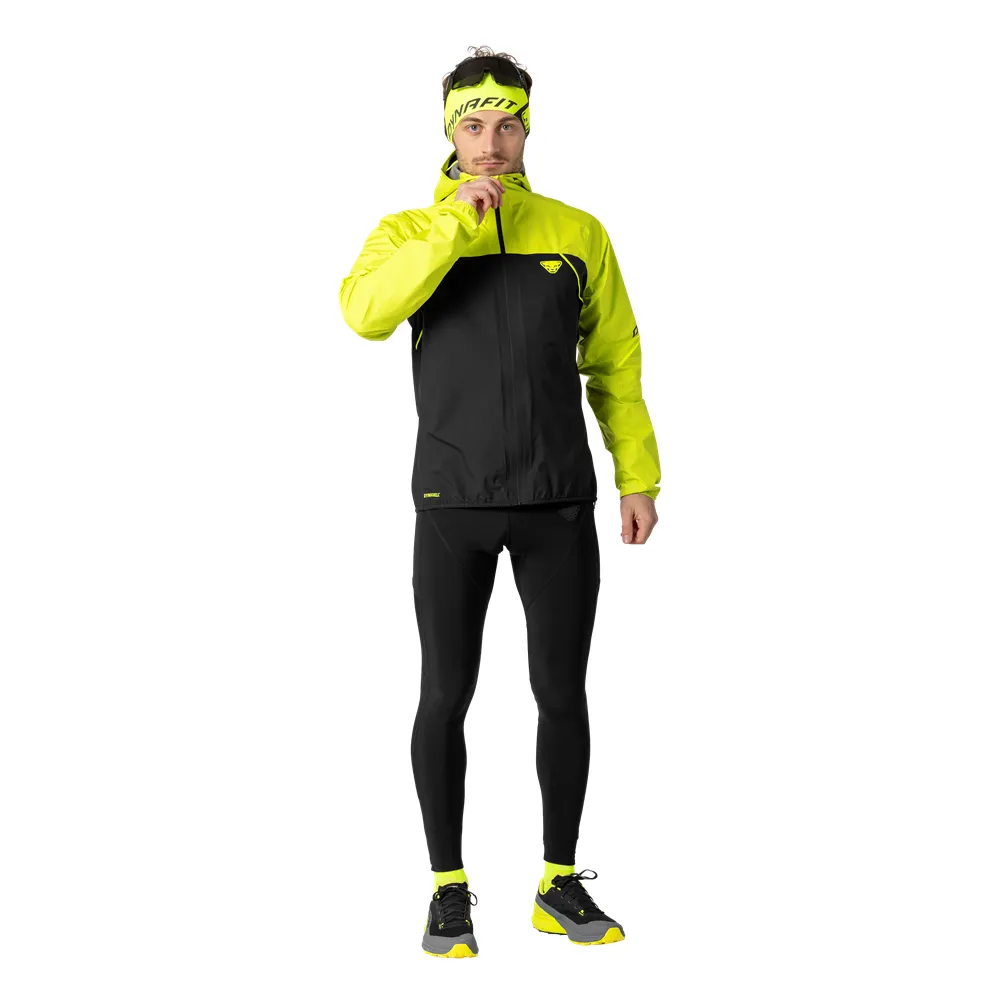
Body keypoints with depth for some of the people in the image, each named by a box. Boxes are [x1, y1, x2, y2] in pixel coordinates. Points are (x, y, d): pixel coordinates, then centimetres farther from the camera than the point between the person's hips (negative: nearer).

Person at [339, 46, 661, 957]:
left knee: (562, 694, 7)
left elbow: (615, 364, 8)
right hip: (452, 505, -1)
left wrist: (638, 475, 4)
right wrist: (456, 224, -21)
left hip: (560, 504, 1)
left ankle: (561, 887, 22)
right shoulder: (410, 233, 2)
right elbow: (365, 312, -20)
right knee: (446, 698, 3)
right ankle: (449, 890, 19)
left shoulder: (577, 233, 4)